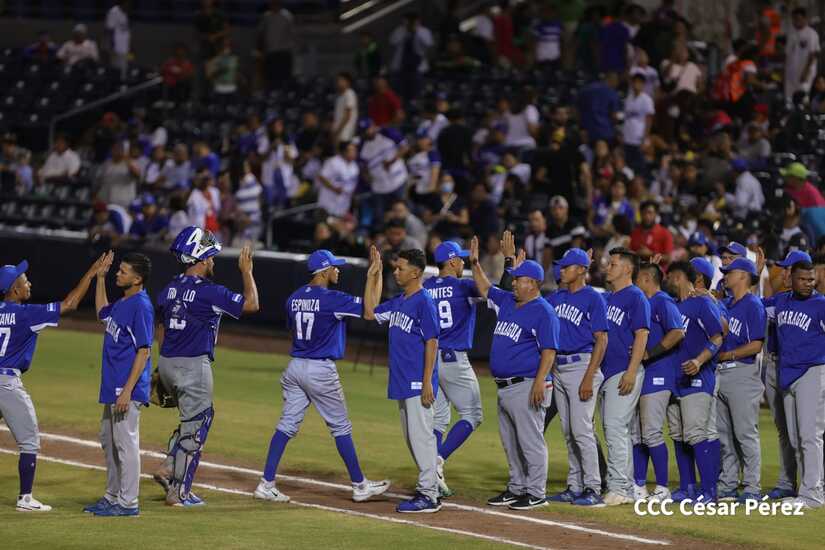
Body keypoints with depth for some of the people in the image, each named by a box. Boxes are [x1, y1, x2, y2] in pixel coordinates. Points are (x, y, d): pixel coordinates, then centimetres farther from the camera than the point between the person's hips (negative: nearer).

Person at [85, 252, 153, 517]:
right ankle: (112, 497, 26)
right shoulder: (123, 302, 12)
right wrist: (100, 278, 26)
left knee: (126, 442, -6)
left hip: (127, 388, -10)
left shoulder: (141, 306, -17)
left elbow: (143, 351, -20)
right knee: (108, 441, 17)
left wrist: (128, 390, -24)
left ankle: (128, 502, -1)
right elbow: (102, 313, 35)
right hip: (113, 386, 10)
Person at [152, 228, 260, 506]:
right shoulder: (209, 292, -16)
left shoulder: (170, 289, 8)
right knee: (195, 426, 2)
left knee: (201, 415, 23)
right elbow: (251, 304, -14)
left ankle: (168, 468, 12)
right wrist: (246, 271, -3)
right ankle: (179, 492, 4)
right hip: (194, 366, -8)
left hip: (168, 364, 8)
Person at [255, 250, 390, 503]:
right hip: (321, 370, -6)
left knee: (287, 425, 6)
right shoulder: (331, 299, -15)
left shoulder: (294, 298, 7)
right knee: (341, 427, 5)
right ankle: (359, 485, 14)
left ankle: (266, 484, 0)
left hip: (295, 368, 6)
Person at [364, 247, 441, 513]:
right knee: (411, 438, 12)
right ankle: (427, 489, 18)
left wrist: (427, 383, -21)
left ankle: (429, 496, -7)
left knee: (421, 436, -9)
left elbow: (431, 342, -16)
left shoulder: (424, 302, -12)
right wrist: (372, 276, 18)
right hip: (402, 382, 9)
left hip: (418, 383, -9)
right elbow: (370, 313, 24)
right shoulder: (398, 302, 14)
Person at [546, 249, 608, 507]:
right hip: (558, 367, 8)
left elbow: (601, 340, -12)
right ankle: (575, 486, 16)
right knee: (568, 432, 10)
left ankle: (593, 488, -8)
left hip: (581, 366, -8)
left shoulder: (593, 299, -8)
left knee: (581, 429, -11)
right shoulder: (556, 298, 15)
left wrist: (589, 377, -19)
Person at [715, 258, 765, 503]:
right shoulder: (726, 305, 17)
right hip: (721, 373, 9)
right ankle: (727, 485, 15)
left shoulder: (753, 305, -7)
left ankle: (752, 488, -5)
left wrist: (727, 355, -12)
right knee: (724, 434, 10)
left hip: (742, 372, -8)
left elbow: (756, 345, -14)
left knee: (745, 432, -7)